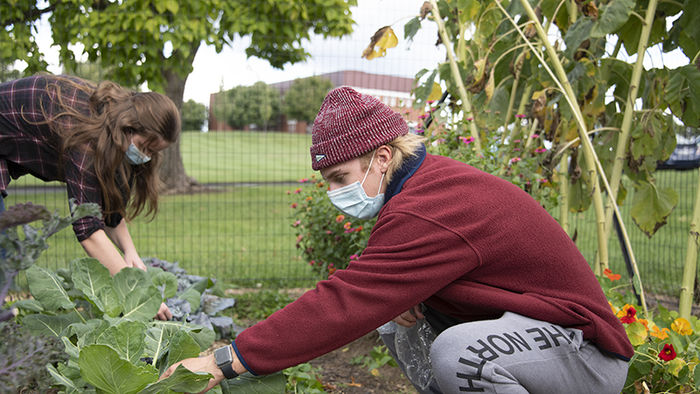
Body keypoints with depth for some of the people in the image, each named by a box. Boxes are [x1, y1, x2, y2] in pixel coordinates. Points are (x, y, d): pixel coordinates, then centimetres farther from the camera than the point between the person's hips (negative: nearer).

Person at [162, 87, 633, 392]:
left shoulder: (428, 214, -28)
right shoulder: (430, 182, 4)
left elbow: (344, 303, -30)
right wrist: (398, 299, -9)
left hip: (587, 353, -9)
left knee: (458, 350, -36)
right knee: (397, 322, 7)